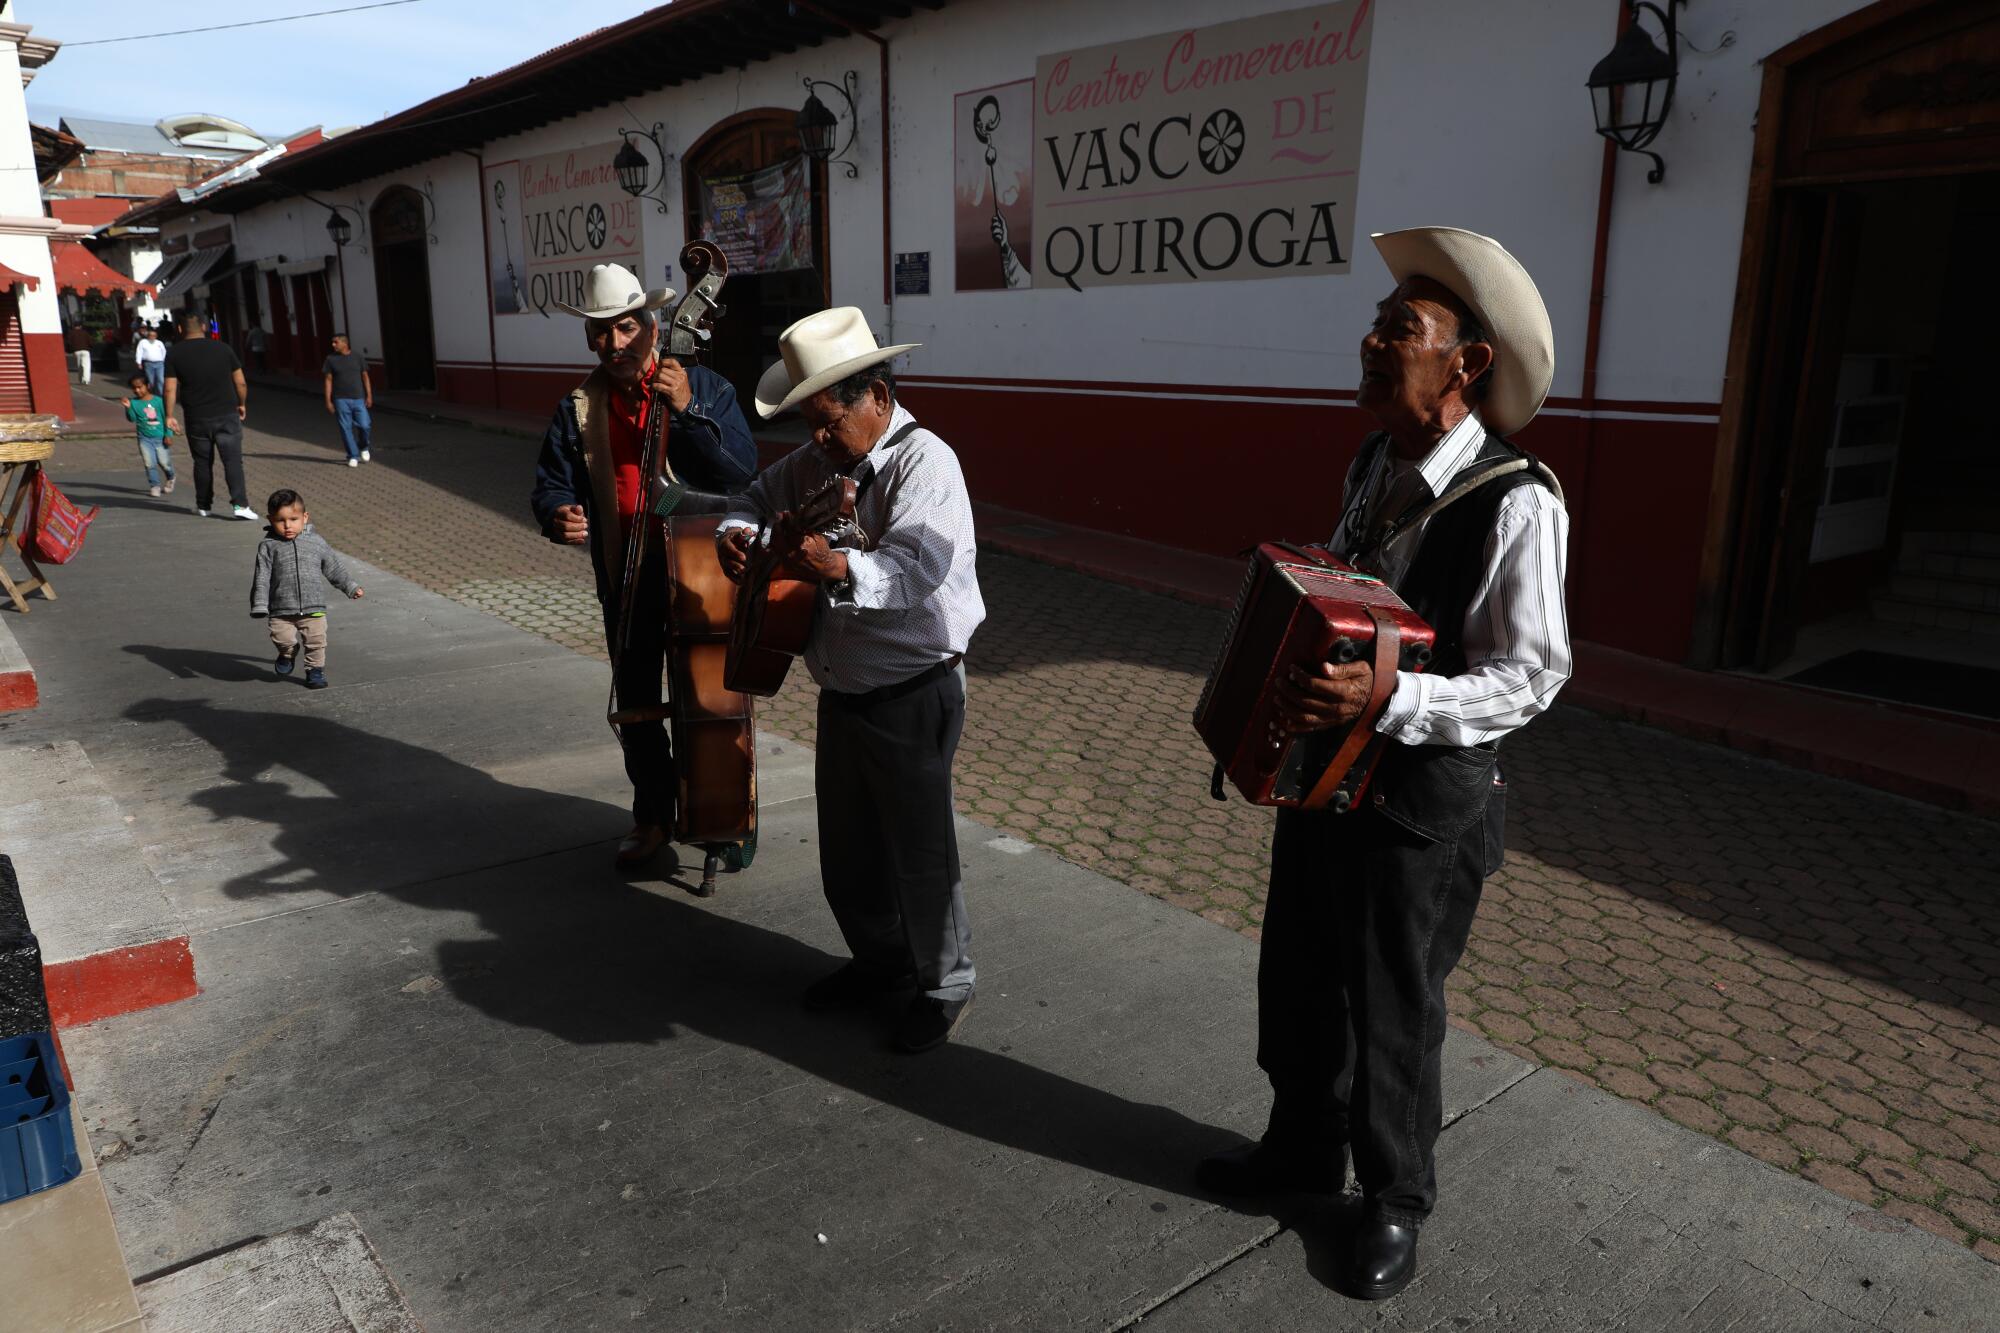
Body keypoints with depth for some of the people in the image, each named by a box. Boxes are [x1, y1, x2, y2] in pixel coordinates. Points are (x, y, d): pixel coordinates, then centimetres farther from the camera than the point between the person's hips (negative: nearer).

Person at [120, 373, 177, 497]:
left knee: (164, 462, 0)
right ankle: (155, 486, 6)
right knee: (149, 463, -5)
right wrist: (128, 407, -23)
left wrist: (168, 435, -4)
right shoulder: (133, 402, -1)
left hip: (160, 438, -1)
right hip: (144, 438, 1)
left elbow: (166, 418, 0)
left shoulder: (158, 401, -4)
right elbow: (132, 419, -7)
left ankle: (171, 478, 30)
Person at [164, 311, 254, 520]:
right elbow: (241, 382, 2)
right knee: (233, 460, -3)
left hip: (197, 419, 1)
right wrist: (242, 404, 17)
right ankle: (239, 503, -15)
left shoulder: (174, 353, 0)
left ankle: (203, 506, 21)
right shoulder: (222, 348, 0)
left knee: (202, 463, 12)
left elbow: (170, 389, -4)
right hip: (227, 415, -1)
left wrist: (169, 416, 3)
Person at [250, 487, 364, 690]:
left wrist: (351, 587, 18)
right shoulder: (268, 546, 0)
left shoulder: (316, 542, 4)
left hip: (313, 608, 1)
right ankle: (288, 653, 23)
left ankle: (315, 670, 23)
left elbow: (334, 568, 15)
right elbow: (261, 577, -3)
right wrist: (259, 605, -10)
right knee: (282, 639, -11)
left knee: (316, 641, 2)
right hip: (281, 610, -1)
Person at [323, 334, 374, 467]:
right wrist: (328, 401, -3)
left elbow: (365, 376, 8)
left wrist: (369, 395, 1)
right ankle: (353, 457, 9)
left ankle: (364, 448, 22)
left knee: (364, 426, -7)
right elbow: (328, 380, 2)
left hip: (358, 398, 0)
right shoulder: (331, 359, 2)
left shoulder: (357, 357, 4)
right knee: (346, 429, 0)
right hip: (341, 400, 0)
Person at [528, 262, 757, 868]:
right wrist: (556, 515, -20)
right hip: (626, 580, 3)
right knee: (636, 706, 14)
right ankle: (653, 814, 34)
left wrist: (686, 411, -25)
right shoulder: (578, 410, 2)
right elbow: (550, 483, 3)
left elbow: (743, 472, -16)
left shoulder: (706, 388, -6)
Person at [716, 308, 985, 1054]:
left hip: (912, 697, -8)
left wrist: (841, 569, -50)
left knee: (919, 849, 4)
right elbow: (760, 497, 20)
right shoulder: (817, 461, 7)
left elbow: (919, 566, -32)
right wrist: (737, 532, -3)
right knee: (846, 846, 20)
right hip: (842, 692, 8)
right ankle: (881, 960, 42)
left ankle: (945, 984, 26)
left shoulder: (924, 462, -18)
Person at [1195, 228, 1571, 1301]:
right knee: (1296, 976, 21)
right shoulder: (1374, 467, 4)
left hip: (1427, 794, -7)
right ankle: (1305, 1145, 46)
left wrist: (1386, 699, -31)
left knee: (1393, 1010, 11)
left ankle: (1395, 1199, 38)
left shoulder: (1516, 503, -21)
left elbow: (1529, 677, -20)